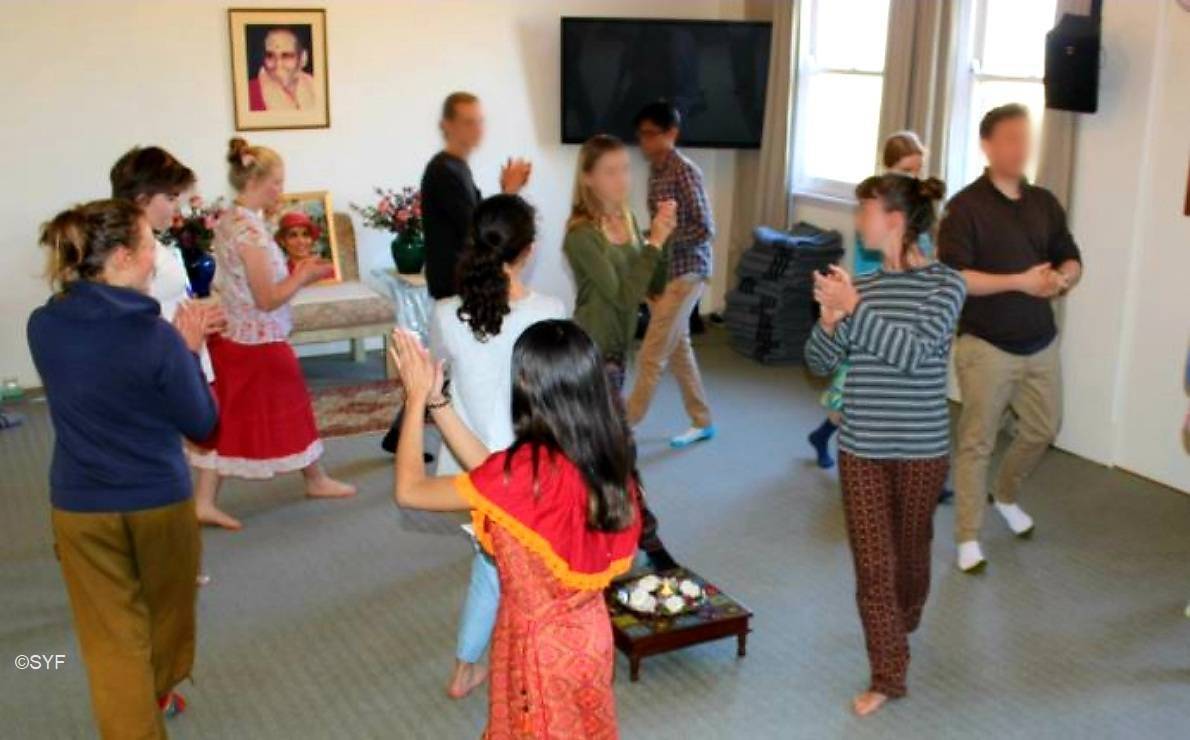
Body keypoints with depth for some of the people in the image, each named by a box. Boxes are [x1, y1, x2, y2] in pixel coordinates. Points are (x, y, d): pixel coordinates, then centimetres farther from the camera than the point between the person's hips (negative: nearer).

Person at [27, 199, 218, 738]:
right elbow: (201, 424, -9)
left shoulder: (42, 327, -7)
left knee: (111, 638, 11)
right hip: (159, 501, -2)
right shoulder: (157, 336, -19)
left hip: (79, 507, 2)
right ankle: (157, 694, 49)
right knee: (166, 608, 26)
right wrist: (189, 352, -1)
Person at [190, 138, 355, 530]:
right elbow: (268, 299, -22)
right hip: (259, 342, -8)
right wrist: (304, 276, -10)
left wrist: (295, 274, 9)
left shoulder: (228, 221, 7)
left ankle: (204, 501, 11)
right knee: (288, 407, 11)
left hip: (232, 338, 8)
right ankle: (316, 480, 31)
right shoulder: (251, 229, -22)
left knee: (225, 418, 10)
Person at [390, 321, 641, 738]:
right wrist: (436, 400, 3)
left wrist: (416, 398, -9)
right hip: (586, 631, 7)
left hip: (542, 644, -7)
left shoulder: (528, 471, -32)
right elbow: (490, 472, 4)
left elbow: (409, 491, -19)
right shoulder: (603, 456, -9)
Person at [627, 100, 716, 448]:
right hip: (663, 271, 9)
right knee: (678, 349, 15)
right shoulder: (655, 170, 10)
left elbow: (705, 230, -21)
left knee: (651, 356, -5)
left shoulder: (685, 172, -17)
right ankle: (702, 423, 27)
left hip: (686, 272, -9)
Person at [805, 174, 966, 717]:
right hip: (861, 447, 2)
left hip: (921, 448, -2)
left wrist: (854, 310, -27)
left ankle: (901, 627, 47)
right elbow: (819, 364, 4)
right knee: (872, 565, 3)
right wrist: (831, 320, -15)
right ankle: (887, 676, 15)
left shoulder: (944, 284, -10)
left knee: (910, 552, 18)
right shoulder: (860, 285, 1)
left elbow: (915, 353, -23)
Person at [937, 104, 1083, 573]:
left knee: (1043, 430, 17)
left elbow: (1072, 261, 12)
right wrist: (1020, 281, -22)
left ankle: (1006, 496, 44)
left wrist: (1062, 279, -11)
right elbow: (953, 277, -18)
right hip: (986, 347, -6)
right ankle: (968, 538, 12)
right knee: (976, 443, 1)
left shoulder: (1044, 203, 8)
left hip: (1041, 343, 6)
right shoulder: (966, 206, -11)